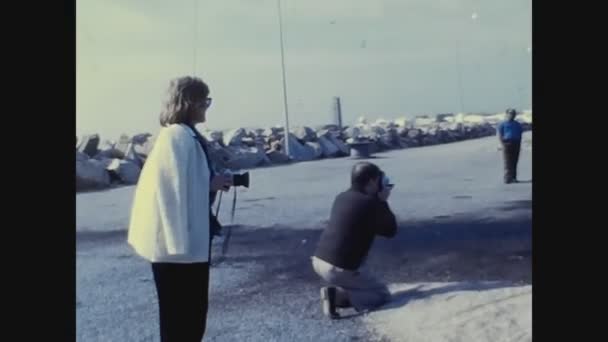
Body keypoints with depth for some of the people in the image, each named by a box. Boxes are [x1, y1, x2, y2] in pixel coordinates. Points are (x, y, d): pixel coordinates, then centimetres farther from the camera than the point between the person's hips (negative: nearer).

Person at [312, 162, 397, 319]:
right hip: (338, 269, -8)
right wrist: (383, 202, 6)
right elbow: (391, 231, -1)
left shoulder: (341, 197, 9)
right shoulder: (371, 203, -14)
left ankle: (337, 291, 9)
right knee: (383, 294, 8)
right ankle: (337, 295, -9)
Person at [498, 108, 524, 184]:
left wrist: (519, 144, 4)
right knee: (507, 162, -9)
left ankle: (514, 178, 7)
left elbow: (520, 135, 17)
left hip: (516, 144, 4)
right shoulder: (503, 124, 7)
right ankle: (507, 178, -13)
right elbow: (500, 135, 1)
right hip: (507, 143, -4)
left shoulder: (518, 125, 18)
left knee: (514, 162, 4)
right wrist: (503, 144, -11)